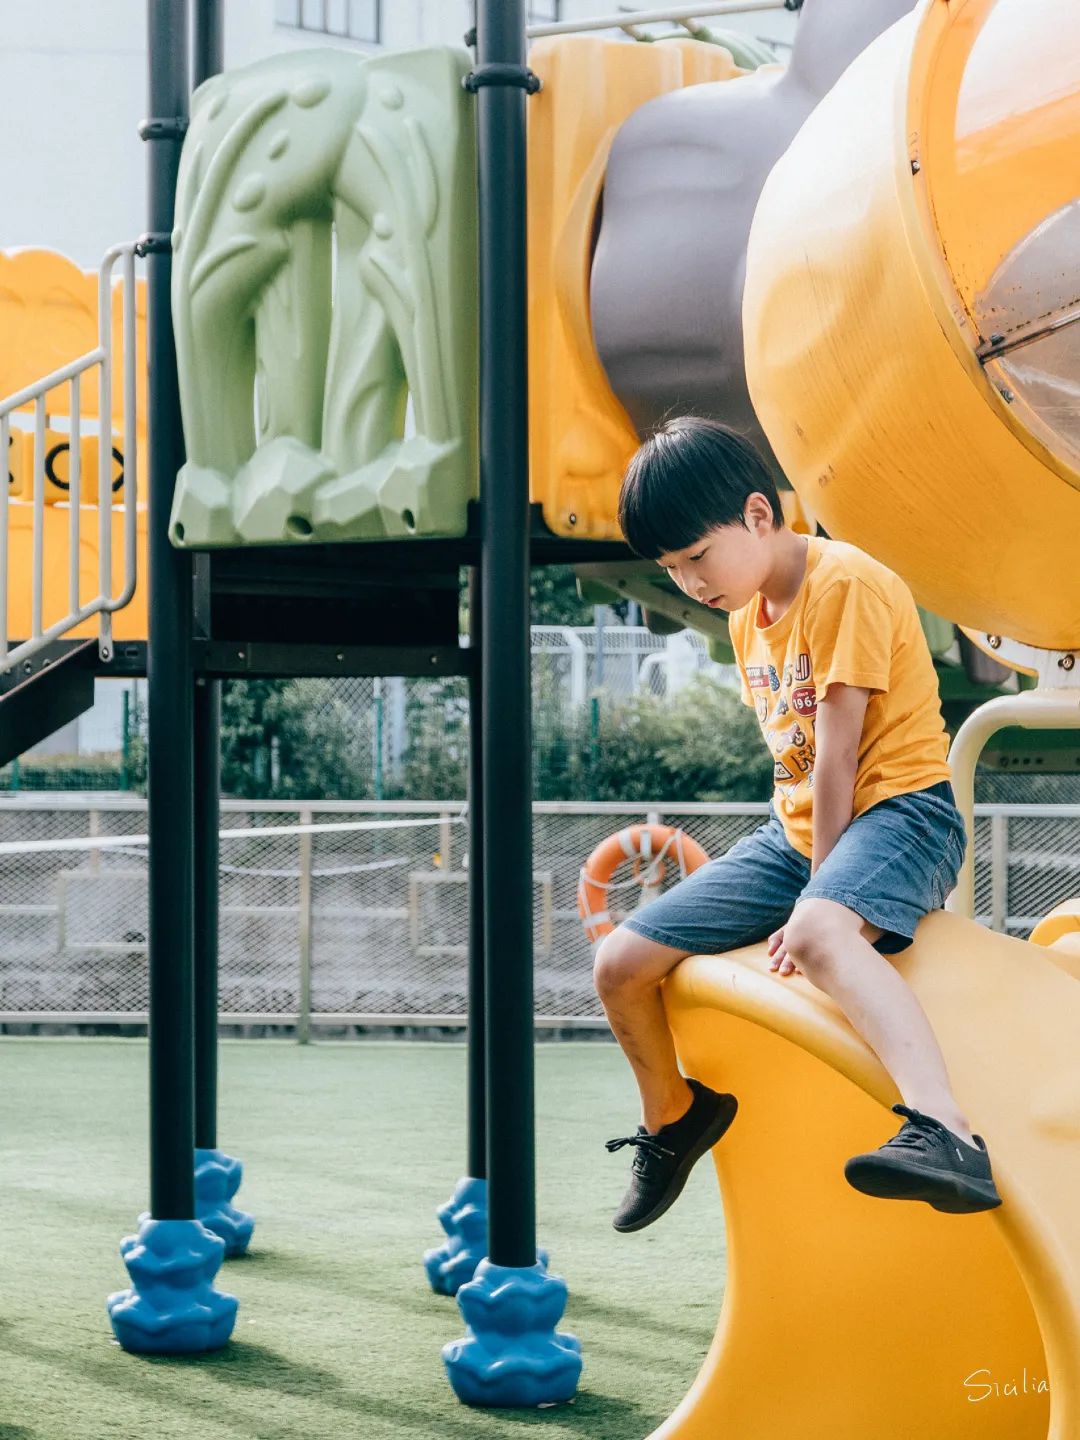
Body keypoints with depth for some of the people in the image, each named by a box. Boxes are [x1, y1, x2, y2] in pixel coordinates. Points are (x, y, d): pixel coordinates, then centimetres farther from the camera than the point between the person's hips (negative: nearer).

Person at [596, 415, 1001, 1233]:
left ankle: (947, 1137, -62)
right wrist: (797, 862, 6)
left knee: (820, 931, -42)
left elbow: (837, 753, -17)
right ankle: (674, 1117, 28)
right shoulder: (747, 618, 16)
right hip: (796, 829, 8)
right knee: (621, 962, -1)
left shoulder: (846, 583, -13)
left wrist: (817, 893, -18)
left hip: (896, 809, -8)